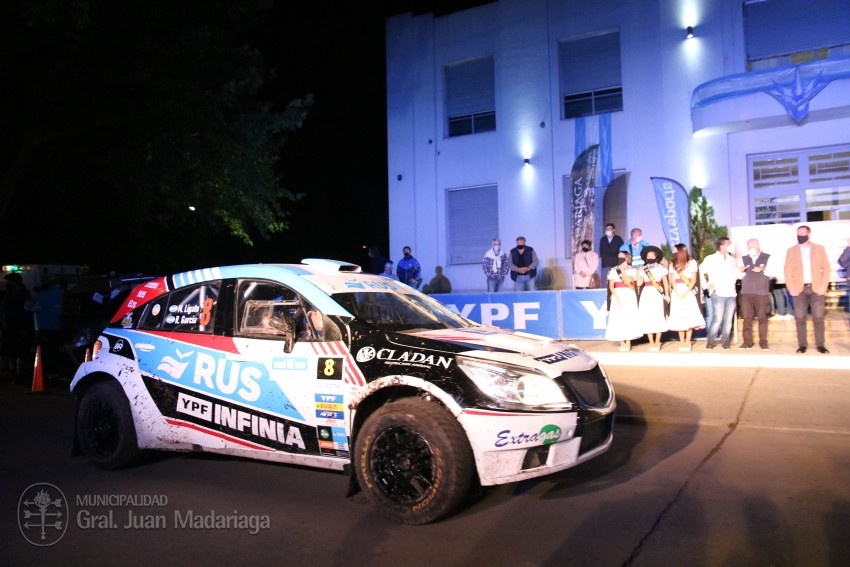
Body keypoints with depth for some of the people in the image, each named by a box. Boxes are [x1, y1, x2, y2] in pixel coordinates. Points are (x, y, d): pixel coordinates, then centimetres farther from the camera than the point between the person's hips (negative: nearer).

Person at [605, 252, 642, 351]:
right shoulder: (613, 270, 9)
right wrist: (616, 297, -11)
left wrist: (622, 270, -8)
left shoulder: (632, 270, 4)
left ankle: (628, 343, 0)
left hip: (629, 296, -2)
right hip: (617, 296, 2)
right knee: (618, 318, -3)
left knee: (629, 318, -4)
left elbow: (627, 281, -13)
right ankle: (622, 343, 1)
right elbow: (611, 286, 1)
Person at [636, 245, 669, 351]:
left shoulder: (661, 268, 6)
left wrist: (667, 295, -6)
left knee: (658, 318, -3)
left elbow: (666, 283, 4)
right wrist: (638, 272, -10)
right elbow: (639, 283, -1)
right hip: (646, 295, 2)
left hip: (657, 295, -2)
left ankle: (657, 343, 2)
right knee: (647, 318, -1)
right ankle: (651, 342, 5)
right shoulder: (642, 270, 9)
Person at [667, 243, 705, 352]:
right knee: (678, 317, -1)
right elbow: (672, 281, 5)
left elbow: (694, 280, -1)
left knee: (689, 316, -8)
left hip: (689, 292, -2)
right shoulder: (673, 264, 13)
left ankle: (688, 342, -5)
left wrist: (685, 293, -12)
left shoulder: (692, 262, 4)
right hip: (677, 292, 3)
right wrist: (678, 293, -9)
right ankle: (682, 343, 2)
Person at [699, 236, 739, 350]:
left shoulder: (732, 259, 16)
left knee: (728, 320, 4)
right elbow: (700, 271, -5)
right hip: (718, 294, -5)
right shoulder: (711, 259, -1)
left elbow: (736, 272, 25)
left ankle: (725, 342, 13)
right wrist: (707, 285, -6)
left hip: (731, 294, 5)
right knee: (717, 319, -10)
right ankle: (710, 341, 2)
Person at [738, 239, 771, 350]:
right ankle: (747, 341, 3)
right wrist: (740, 270, -10)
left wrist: (763, 269, -17)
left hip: (762, 292, -2)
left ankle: (763, 342, 3)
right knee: (747, 318, 0)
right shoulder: (743, 259, 14)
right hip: (746, 292, 2)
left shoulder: (767, 258, 7)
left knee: (762, 318, -2)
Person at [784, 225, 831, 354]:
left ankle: (820, 344, 6)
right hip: (800, 290, 0)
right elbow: (788, 271, 4)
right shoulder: (791, 251, 9)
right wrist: (791, 289, -6)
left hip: (817, 289, 0)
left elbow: (826, 269, 4)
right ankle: (802, 344, 4)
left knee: (818, 318, -1)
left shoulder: (819, 249, 9)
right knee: (800, 318, -2)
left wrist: (823, 287, -6)